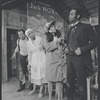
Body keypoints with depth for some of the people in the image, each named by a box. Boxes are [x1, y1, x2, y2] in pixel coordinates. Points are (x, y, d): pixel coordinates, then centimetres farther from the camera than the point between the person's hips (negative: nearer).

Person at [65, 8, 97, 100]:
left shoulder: (86, 27, -2)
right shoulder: (70, 29, 18)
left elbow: (94, 41, -6)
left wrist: (81, 49, -17)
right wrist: (67, 48, 6)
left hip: (81, 58, -6)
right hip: (70, 59, 6)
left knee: (81, 84, -1)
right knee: (70, 83, 11)